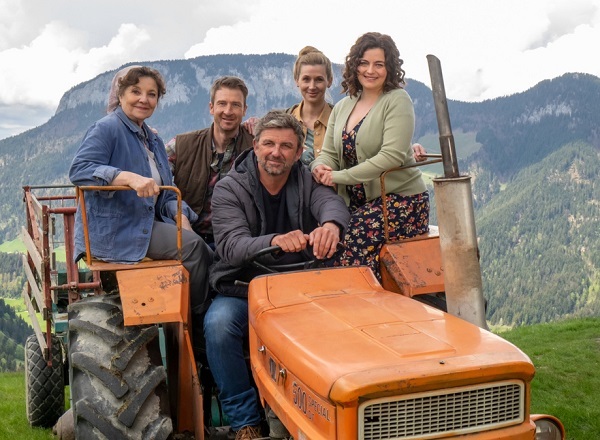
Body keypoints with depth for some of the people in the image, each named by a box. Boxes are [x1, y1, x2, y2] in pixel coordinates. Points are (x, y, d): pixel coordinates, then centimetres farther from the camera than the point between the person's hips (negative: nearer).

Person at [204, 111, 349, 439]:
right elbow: (231, 246, -20)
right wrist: (275, 241, -43)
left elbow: (333, 203, -19)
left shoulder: (307, 181, 5)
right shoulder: (229, 190, -4)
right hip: (241, 291, -1)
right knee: (219, 324, -32)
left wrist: (331, 224, -46)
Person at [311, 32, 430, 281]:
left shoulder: (397, 100, -5)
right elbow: (329, 153, 14)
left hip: (398, 198, -6)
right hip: (356, 203, 6)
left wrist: (339, 176, -17)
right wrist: (320, 167, -11)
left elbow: (392, 156, -16)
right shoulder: (342, 107, 15)